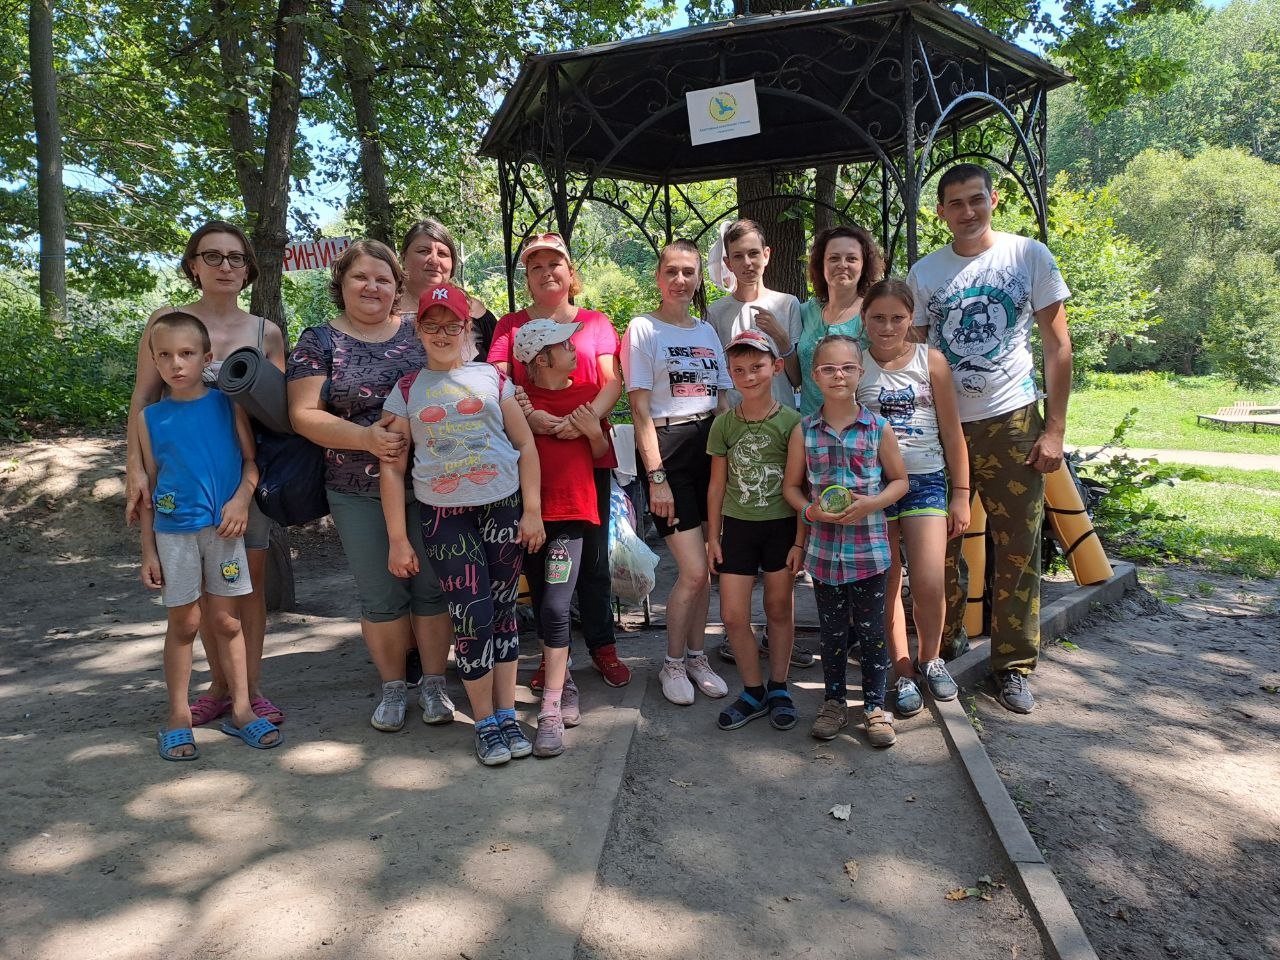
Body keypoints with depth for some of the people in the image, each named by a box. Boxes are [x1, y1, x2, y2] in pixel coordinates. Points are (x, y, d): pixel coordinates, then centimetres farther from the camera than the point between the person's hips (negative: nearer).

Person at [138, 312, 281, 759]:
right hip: (173, 531, 0)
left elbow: (251, 459, 4)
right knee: (184, 622, 7)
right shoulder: (150, 417, 3)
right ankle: (178, 717, 19)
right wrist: (148, 550, 4)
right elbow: (149, 485, 6)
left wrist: (241, 498, -15)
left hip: (223, 527, 0)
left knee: (226, 620, 7)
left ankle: (241, 709, 16)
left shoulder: (228, 405, 0)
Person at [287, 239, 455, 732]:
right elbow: (303, 414, -5)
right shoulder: (318, 342, 3)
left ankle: (434, 683, 21)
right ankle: (393, 687, 25)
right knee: (380, 595, 7)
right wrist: (367, 438, -19)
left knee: (432, 587, 5)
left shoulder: (419, 334, 7)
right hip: (359, 493, -1)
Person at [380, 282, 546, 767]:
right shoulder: (406, 390, 6)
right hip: (445, 516, -1)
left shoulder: (491, 377, 7)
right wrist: (397, 538, 1)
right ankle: (486, 723, 9)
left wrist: (532, 510, -1)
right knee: (473, 614, -7)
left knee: (503, 610, 6)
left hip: (504, 508, 1)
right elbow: (392, 468, 5)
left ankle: (507, 715, 18)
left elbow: (526, 445, 6)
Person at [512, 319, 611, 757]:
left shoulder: (587, 393, 6)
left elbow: (601, 453, 12)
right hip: (531, 512, 1)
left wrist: (594, 431, -6)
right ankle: (565, 687, 27)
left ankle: (551, 711, -8)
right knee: (543, 609, 9)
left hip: (572, 511, -1)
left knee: (555, 608, -12)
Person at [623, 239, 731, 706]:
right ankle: (673, 663, 13)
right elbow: (641, 409, -8)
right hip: (668, 449, -5)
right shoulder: (643, 329, -2)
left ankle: (695, 655, 25)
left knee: (705, 568, 8)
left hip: (711, 447, 5)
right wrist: (656, 475, -14)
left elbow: (722, 401, 16)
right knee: (693, 572, -7)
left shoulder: (707, 331, 14)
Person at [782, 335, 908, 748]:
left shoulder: (878, 428, -3)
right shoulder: (804, 431, -1)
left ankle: (875, 705, 24)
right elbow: (791, 485, 7)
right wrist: (810, 510, -13)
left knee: (871, 630, 8)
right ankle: (834, 702, 30)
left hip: (869, 547, -1)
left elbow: (899, 480, 5)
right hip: (824, 547, 1)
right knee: (832, 630, 13)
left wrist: (872, 502, -14)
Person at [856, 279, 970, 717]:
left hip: (926, 480, 0)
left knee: (929, 585, -8)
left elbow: (952, 433, 4)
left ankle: (930, 659, 20)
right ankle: (903, 674, 21)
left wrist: (960, 494, 3)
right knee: (887, 586, 6)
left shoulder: (931, 361, 1)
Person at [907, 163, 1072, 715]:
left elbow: (1058, 346, 1)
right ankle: (945, 643, 25)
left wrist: (1054, 428, -5)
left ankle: (1013, 665, 16)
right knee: (940, 544, 6)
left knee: (1018, 550, 2)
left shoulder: (1029, 256, 1)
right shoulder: (923, 273, 6)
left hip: (1012, 423, -1)